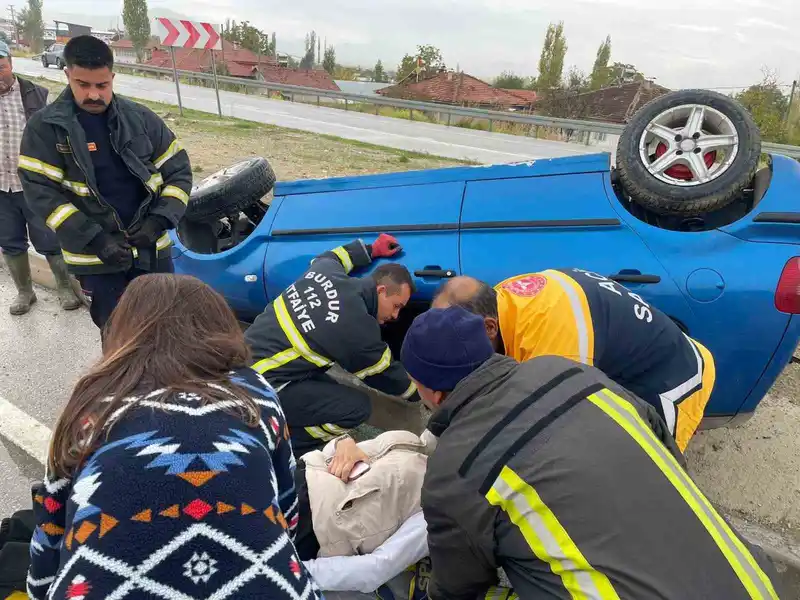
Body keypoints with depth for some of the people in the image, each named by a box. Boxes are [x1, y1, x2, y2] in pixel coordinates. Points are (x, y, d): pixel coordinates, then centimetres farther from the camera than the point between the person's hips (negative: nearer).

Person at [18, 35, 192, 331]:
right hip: (95, 255, -2)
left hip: (151, 247, 2)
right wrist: (94, 239, -20)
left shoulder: (141, 118, 0)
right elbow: (40, 191, -10)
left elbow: (179, 171, 2)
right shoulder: (45, 127, -5)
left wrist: (159, 221, -13)